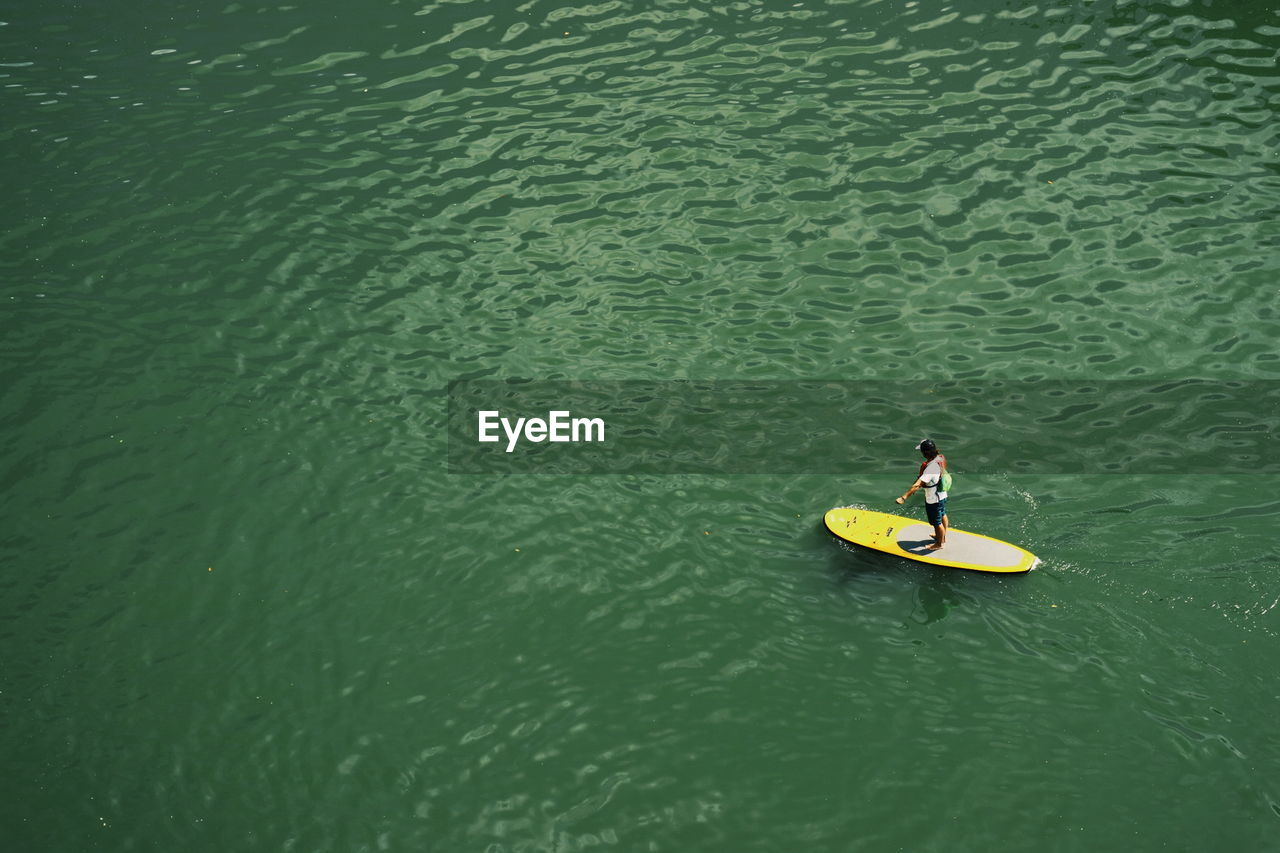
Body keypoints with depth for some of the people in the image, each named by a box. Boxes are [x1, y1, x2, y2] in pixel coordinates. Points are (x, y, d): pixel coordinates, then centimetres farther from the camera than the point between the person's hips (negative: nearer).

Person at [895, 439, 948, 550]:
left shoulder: (931, 467, -37)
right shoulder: (941, 458, -11)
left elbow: (917, 484, -44)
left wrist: (904, 497, -47)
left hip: (933, 500, -9)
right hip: (942, 494, 9)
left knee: (937, 522, 14)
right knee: (942, 516, 29)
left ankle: (939, 543, 35)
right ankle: (943, 537, 51)